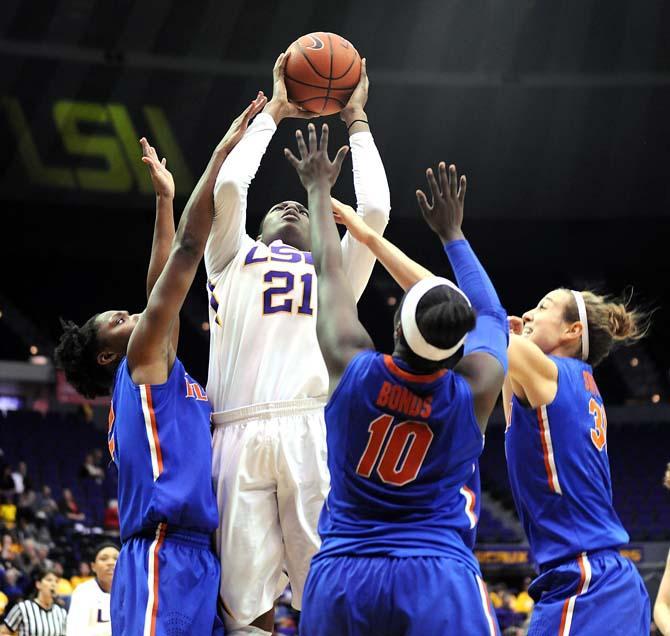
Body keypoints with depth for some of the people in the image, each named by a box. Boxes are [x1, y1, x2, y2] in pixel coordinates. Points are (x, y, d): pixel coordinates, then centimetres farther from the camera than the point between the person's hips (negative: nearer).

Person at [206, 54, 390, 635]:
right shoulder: (234, 259, 29)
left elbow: (374, 209, 19)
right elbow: (228, 185, 14)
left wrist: (356, 122, 29)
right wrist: (273, 112, 24)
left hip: (313, 431, 0)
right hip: (240, 432, 0)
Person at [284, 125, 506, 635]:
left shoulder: (352, 366, -3)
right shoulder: (474, 391, -3)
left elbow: (330, 270, 14)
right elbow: (494, 319, 18)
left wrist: (320, 189, 29)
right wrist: (452, 235, 29)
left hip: (339, 576, 3)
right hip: (437, 578, -2)